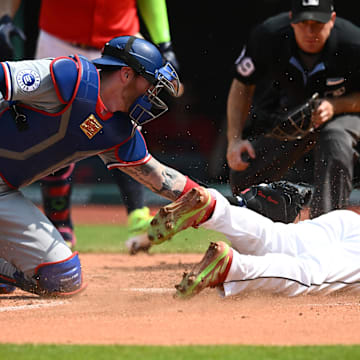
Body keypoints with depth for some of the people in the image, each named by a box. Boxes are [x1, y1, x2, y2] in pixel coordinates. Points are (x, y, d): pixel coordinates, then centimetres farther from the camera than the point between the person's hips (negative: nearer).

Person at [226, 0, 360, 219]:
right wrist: (235, 139, -16)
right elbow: (242, 86, -8)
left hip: (340, 112, -2)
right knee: (242, 182, -9)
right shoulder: (268, 37, -24)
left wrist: (333, 107, -30)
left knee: (335, 141, -38)